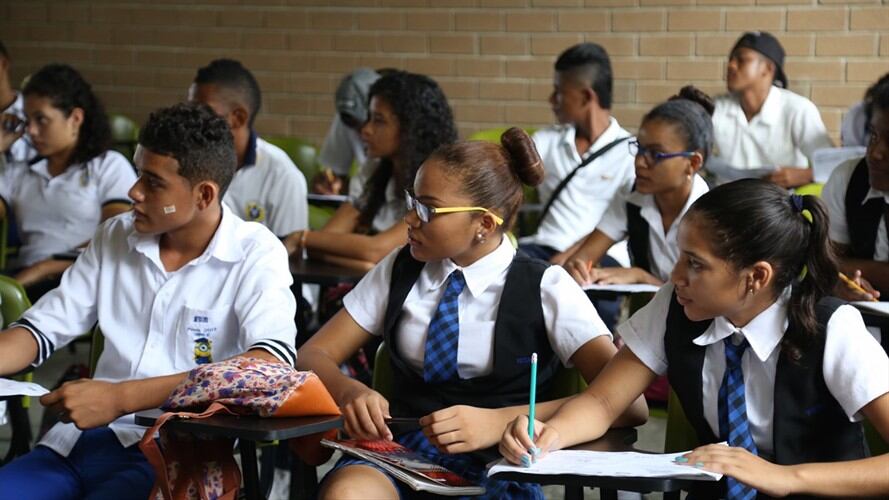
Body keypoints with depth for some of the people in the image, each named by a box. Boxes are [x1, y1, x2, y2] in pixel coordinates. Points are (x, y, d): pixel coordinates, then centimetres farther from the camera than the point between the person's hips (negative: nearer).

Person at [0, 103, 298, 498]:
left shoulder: (254, 254, -4)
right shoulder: (115, 237, 13)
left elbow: (273, 362, -21)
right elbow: (41, 331, 15)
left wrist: (122, 397, -25)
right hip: (83, 438, 5)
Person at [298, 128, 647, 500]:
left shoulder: (545, 289, 0)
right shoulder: (400, 270, 12)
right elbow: (314, 354, 11)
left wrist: (500, 421, -24)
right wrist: (350, 391, -14)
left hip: (493, 470, -2)